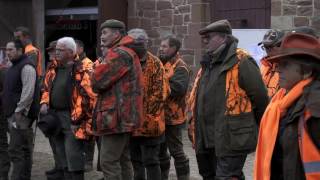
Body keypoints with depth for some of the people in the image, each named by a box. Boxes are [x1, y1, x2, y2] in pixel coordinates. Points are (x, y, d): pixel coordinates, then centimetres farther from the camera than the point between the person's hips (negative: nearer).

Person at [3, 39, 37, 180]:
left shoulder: (26, 67, -11)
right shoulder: (14, 67, 21)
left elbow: (28, 92, -19)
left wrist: (19, 111, -21)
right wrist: (10, 112, 18)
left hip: (20, 115, -10)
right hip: (13, 115, 10)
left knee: (16, 150, -12)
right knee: (24, 150, 13)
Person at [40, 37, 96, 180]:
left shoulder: (82, 70, -10)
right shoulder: (53, 69, 13)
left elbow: (89, 96, -15)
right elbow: (46, 89, 24)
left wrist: (77, 119, -17)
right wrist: (45, 103, 3)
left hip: (72, 118, -7)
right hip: (55, 117, 8)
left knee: (73, 156, -7)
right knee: (62, 156, 15)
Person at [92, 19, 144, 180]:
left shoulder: (119, 54, -14)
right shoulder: (128, 53, 20)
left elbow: (97, 81, -16)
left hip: (116, 116, -10)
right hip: (125, 117, 10)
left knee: (108, 161, -9)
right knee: (123, 160, 15)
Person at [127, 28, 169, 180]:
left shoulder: (154, 63, -6)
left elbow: (160, 93, -12)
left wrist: (146, 113, -15)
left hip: (149, 123, -6)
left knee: (150, 161, -2)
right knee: (135, 160, 16)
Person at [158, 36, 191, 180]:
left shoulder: (180, 67, -13)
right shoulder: (161, 64, 15)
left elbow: (178, 88, -28)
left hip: (172, 116, -9)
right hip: (159, 115, 9)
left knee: (176, 151, -2)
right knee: (160, 150, 16)